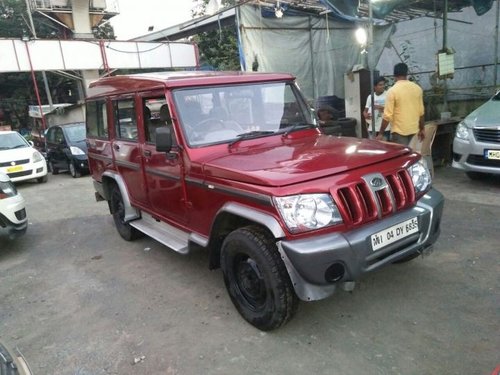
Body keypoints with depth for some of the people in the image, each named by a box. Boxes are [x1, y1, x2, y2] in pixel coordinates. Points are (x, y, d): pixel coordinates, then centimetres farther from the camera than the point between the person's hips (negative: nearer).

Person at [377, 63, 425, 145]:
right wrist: (421, 129, 18)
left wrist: (381, 133, -9)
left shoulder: (392, 91, -14)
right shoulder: (417, 88, 3)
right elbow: (421, 112, 8)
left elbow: (387, 115, -16)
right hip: (413, 129, 6)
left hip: (399, 130, -6)